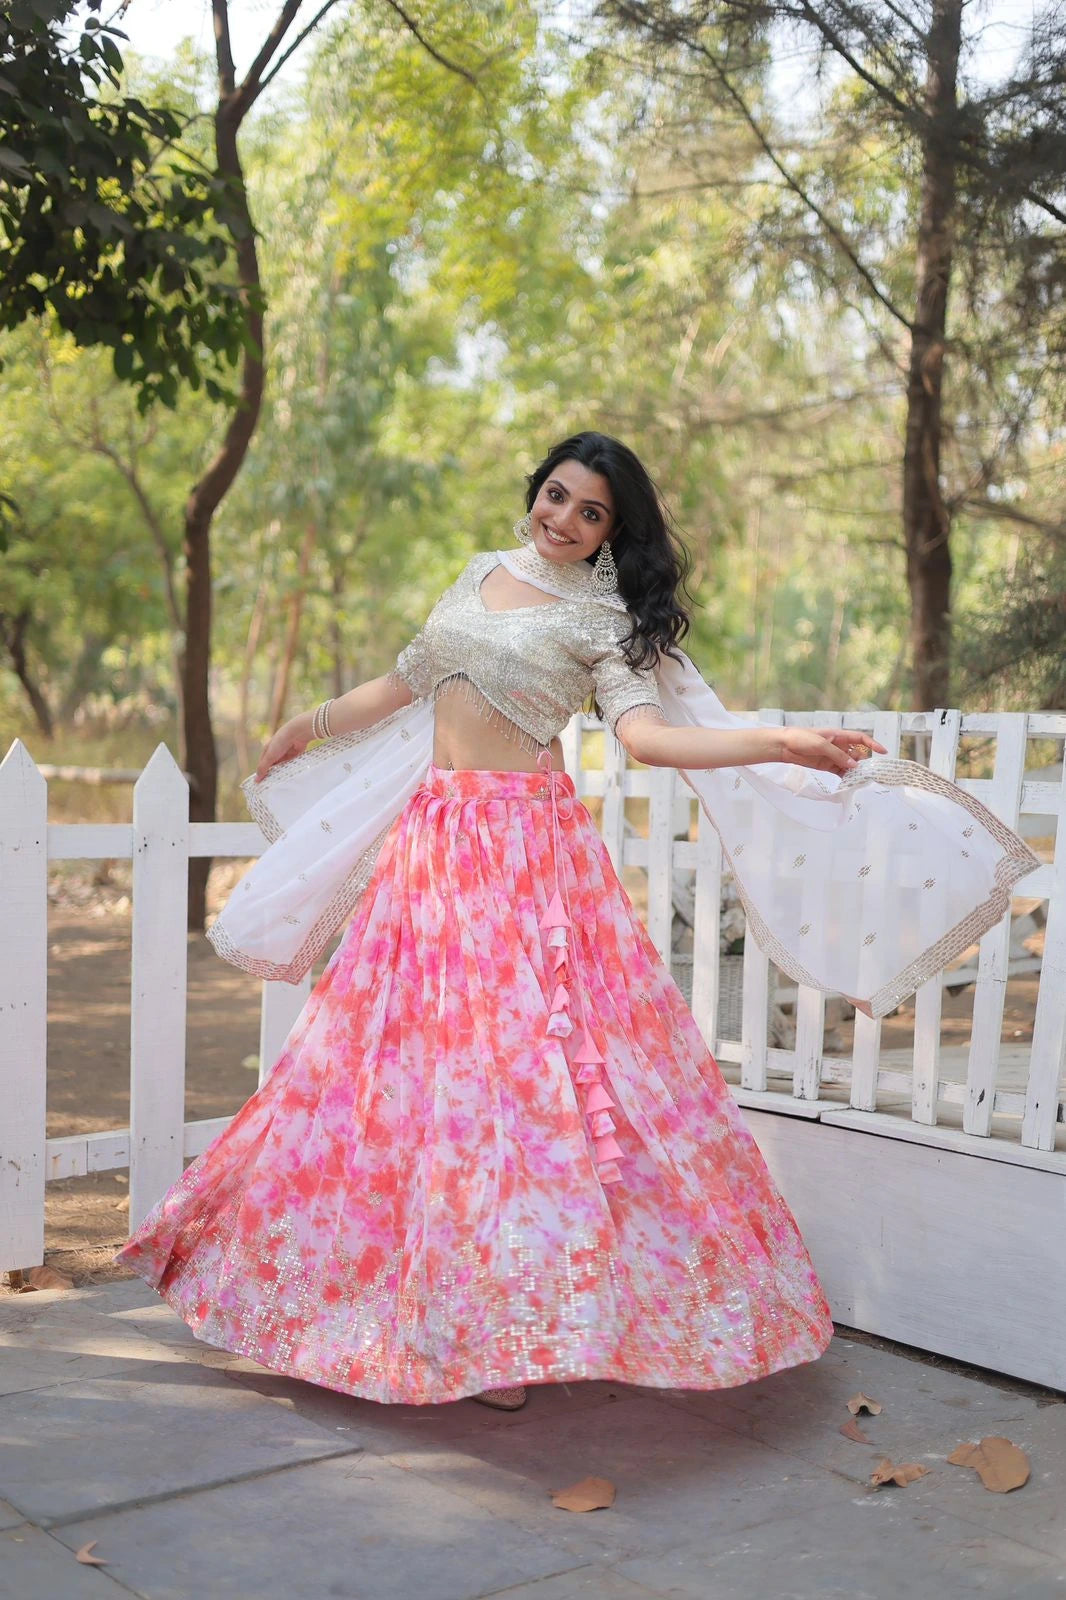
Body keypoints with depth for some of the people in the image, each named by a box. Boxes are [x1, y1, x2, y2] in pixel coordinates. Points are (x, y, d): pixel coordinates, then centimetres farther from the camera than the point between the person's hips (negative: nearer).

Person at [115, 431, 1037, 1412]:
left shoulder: (604, 620, -2)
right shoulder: (482, 574, 14)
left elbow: (646, 733, -16)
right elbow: (410, 681, 25)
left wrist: (785, 743, -29)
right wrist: (311, 728, 37)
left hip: (528, 846, -5)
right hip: (433, 837, 5)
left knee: (521, 1061, -9)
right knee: (408, 1061, 6)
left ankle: (510, 1324, 0)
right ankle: (415, 1299, 19)